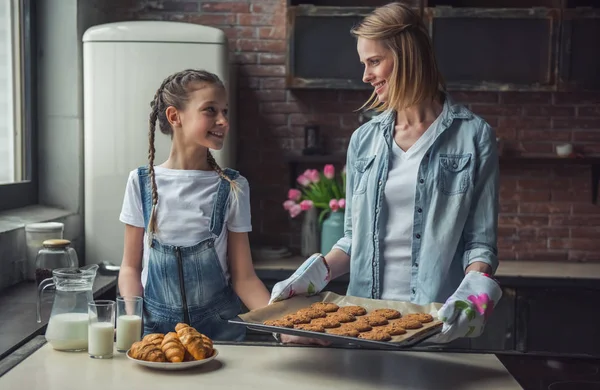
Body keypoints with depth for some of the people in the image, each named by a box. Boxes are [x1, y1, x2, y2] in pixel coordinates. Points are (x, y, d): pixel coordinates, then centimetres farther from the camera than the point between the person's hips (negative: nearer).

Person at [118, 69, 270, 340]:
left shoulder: (233, 187, 0)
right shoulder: (142, 182, 1)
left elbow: (243, 276, 0)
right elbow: (131, 267, 5)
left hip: (220, 328, 0)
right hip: (154, 326, 0)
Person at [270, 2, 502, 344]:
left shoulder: (473, 136, -1)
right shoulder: (363, 140, 10)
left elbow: (480, 241, 0)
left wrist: (475, 291, -19)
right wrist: (316, 273, -2)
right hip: (366, 317, 4)